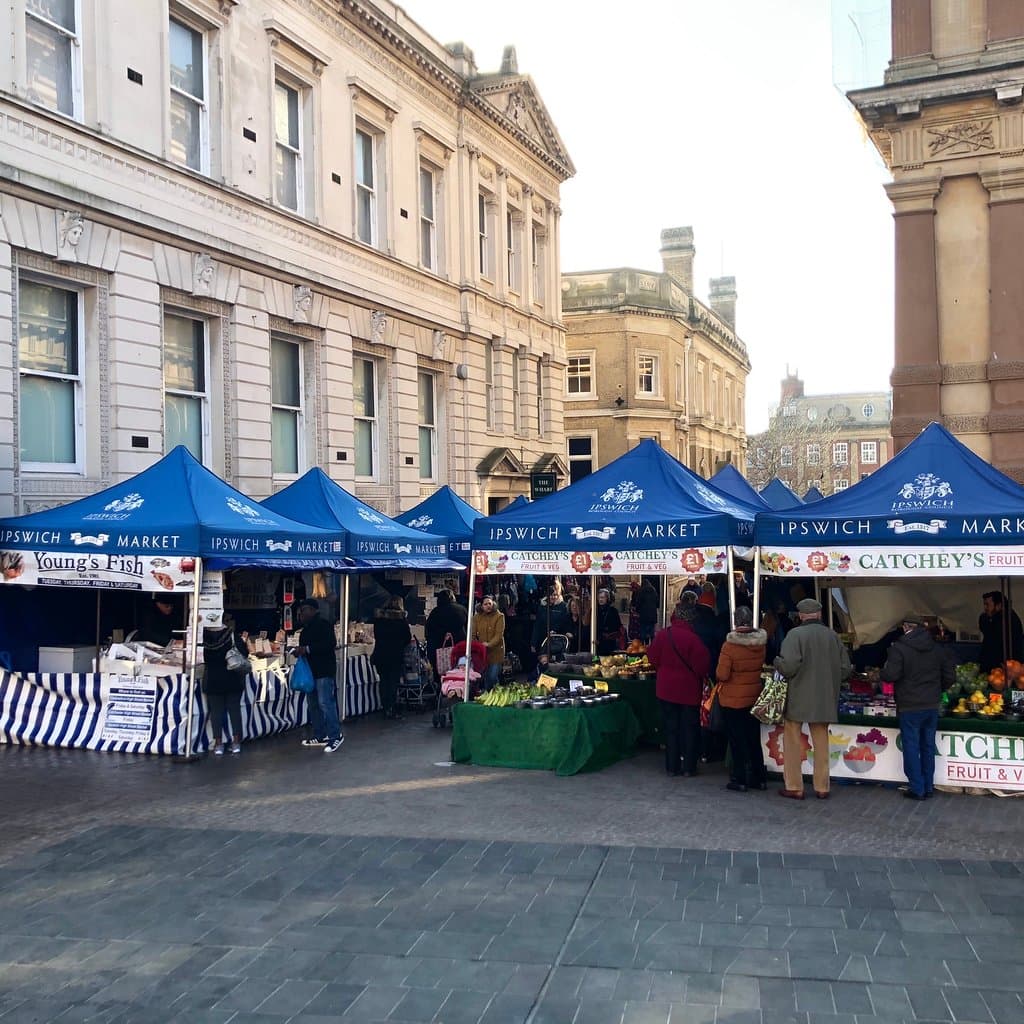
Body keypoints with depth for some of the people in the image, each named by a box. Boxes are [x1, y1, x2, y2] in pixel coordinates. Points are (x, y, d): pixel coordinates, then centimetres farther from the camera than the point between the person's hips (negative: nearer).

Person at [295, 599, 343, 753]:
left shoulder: (323, 625, -10)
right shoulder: (306, 629, 17)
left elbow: (330, 644, -22)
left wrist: (307, 649, -24)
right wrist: (299, 651, 5)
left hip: (324, 671, -10)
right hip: (311, 671, 10)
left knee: (325, 703, -13)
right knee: (314, 704, 11)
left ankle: (336, 735, -6)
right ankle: (320, 736, 19)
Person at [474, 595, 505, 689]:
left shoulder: (499, 616, -4)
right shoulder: (477, 617, 6)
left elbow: (499, 634, -12)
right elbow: (473, 634, 3)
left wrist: (489, 644, -24)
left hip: (495, 651, -3)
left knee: (493, 677, -6)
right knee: (484, 677, 6)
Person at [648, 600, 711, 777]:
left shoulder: (661, 635, -7)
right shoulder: (693, 638, -20)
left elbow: (653, 658, 3)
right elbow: (702, 664, -16)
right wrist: (701, 676, 5)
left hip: (666, 688, 3)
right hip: (689, 689, -3)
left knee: (670, 727, 12)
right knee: (689, 728, 9)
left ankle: (672, 766, 17)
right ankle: (688, 767, 12)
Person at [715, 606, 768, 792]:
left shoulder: (730, 645, -21)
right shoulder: (761, 644, -5)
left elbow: (722, 675, -20)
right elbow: (763, 667, 9)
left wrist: (718, 673, 1)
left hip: (733, 701, -5)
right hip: (754, 698, 5)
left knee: (737, 740, 5)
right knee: (754, 739, 16)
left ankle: (740, 780, 10)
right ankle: (759, 778, 23)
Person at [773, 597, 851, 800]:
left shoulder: (795, 634, -13)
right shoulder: (832, 636, 2)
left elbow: (789, 666, -22)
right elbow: (845, 669, 4)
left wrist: (777, 662, -2)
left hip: (798, 699, -4)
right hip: (824, 699, 4)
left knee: (793, 742, 6)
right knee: (821, 743, 13)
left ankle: (794, 787, 8)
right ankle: (822, 787, 18)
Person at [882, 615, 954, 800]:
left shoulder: (899, 648, -13)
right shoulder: (936, 648, 6)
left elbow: (890, 675, -20)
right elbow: (949, 675, 10)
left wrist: (884, 669, 1)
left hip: (909, 707, -5)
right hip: (932, 706, 6)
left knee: (911, 747, 2)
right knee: (928, 747, 13)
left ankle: (917, 789, 5)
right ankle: (928, 787, 20)